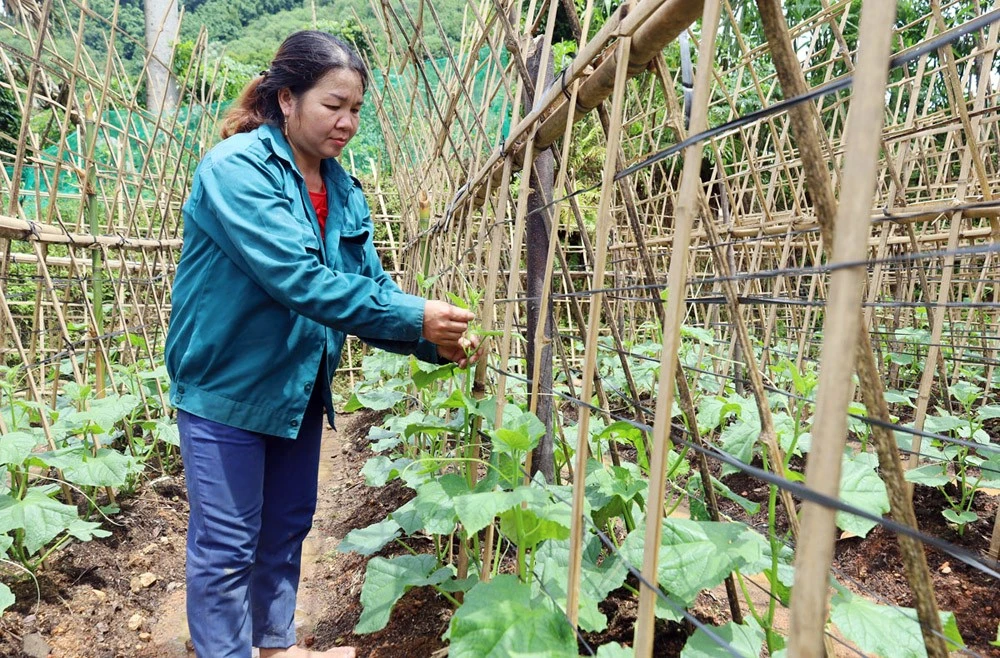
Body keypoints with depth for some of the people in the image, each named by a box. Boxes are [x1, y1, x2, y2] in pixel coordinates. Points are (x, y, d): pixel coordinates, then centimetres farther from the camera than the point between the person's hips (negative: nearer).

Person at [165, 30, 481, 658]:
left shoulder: (345, 192, 3)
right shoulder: (236, 167, -20)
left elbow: (371, 286, 0)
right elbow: (297, 278, -31)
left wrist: (437, 342, -16)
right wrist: (415, 316, -31)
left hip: (299, 390, 7)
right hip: (227, 388, -7)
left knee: (287, 528, 20)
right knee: (227, 546, 5)